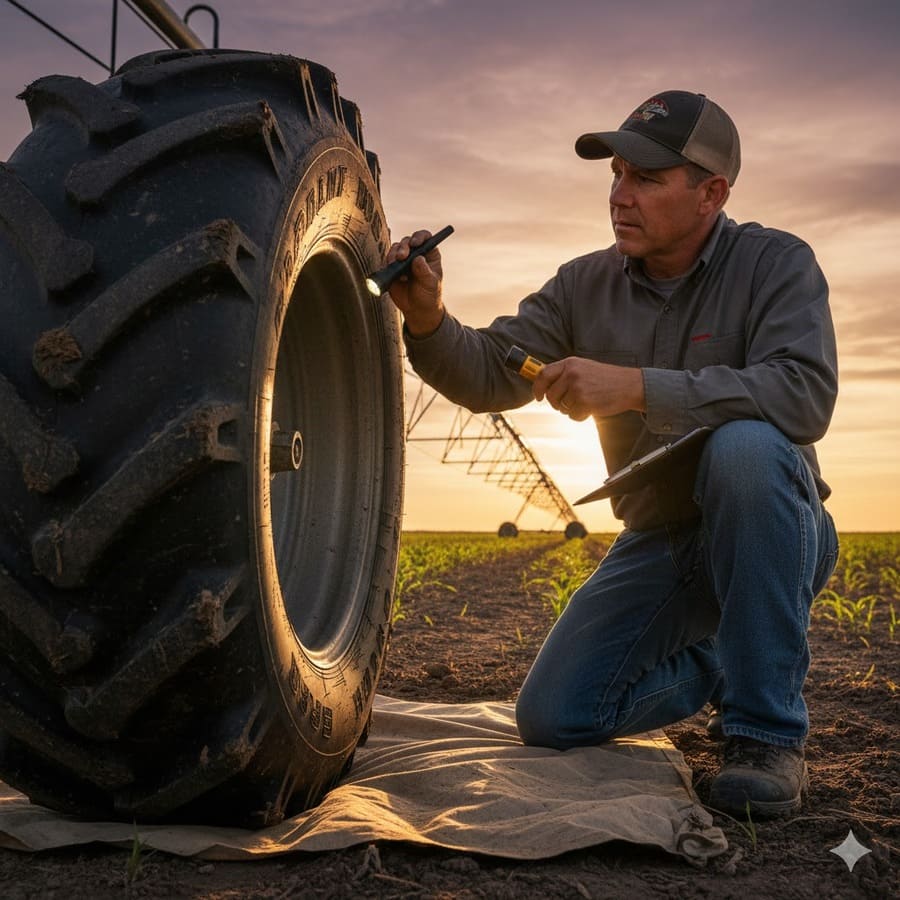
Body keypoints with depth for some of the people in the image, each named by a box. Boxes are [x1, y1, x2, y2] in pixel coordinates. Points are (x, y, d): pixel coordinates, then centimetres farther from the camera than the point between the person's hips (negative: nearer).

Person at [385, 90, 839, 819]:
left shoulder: (776, 263, -13)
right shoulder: (586, 286, 1)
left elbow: (806, 392, -30)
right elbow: (488, 375, -4)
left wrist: (636, 387, -37)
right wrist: (428, 319, -25)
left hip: (771, 537, -4)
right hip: (656, 544, 5)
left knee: (746, 443, -37)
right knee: (552, 719, -5)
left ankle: (768, 732, -25)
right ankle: (711, 661, 24)